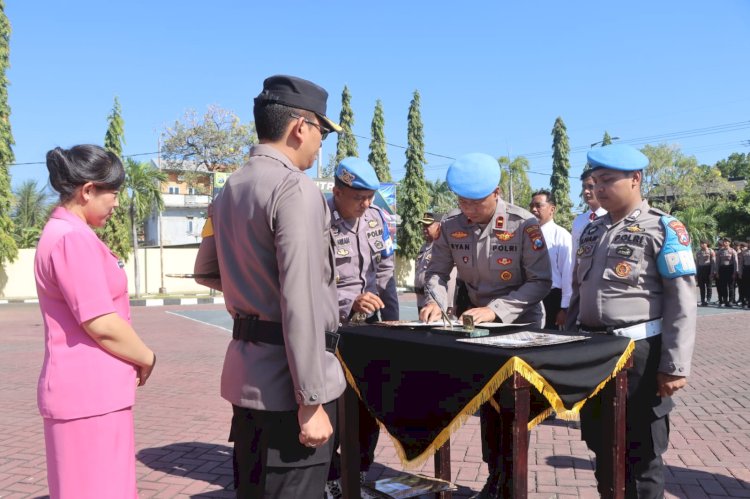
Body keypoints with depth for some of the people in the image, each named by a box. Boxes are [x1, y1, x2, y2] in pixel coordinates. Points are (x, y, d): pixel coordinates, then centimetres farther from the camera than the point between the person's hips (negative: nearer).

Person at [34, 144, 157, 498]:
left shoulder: (62, 233, 15)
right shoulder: (74, 238, -18)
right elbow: (102, 325, -22)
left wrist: (137, 358, 10)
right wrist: (146, 359, -6)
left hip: (89, 390, 10)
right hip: (90, 393, -10)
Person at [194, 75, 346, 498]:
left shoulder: (232, 189, 11)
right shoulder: (296, 189, -16)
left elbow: (206, 272, 24)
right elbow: (300, 302, -23)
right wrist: (310, 401, -20)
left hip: (247, 370, 9)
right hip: (285, 380, -9)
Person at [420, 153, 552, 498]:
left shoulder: (523, 225, -20)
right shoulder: (451, 227, -8)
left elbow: (541, 281, -19)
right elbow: (437, 271, 0)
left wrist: (496, 309, -29)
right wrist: (436, 300, -22)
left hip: (520, 325, -4)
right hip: (477, 324, 4)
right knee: (488, 401, 14)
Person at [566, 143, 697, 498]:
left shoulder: (663, 228, -7)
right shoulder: (593, 231, 13)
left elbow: (681, 303, -12)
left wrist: (675, 366, -16)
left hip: (639, 353, -6)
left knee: (640, 453, 7)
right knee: (601, 447, 17)